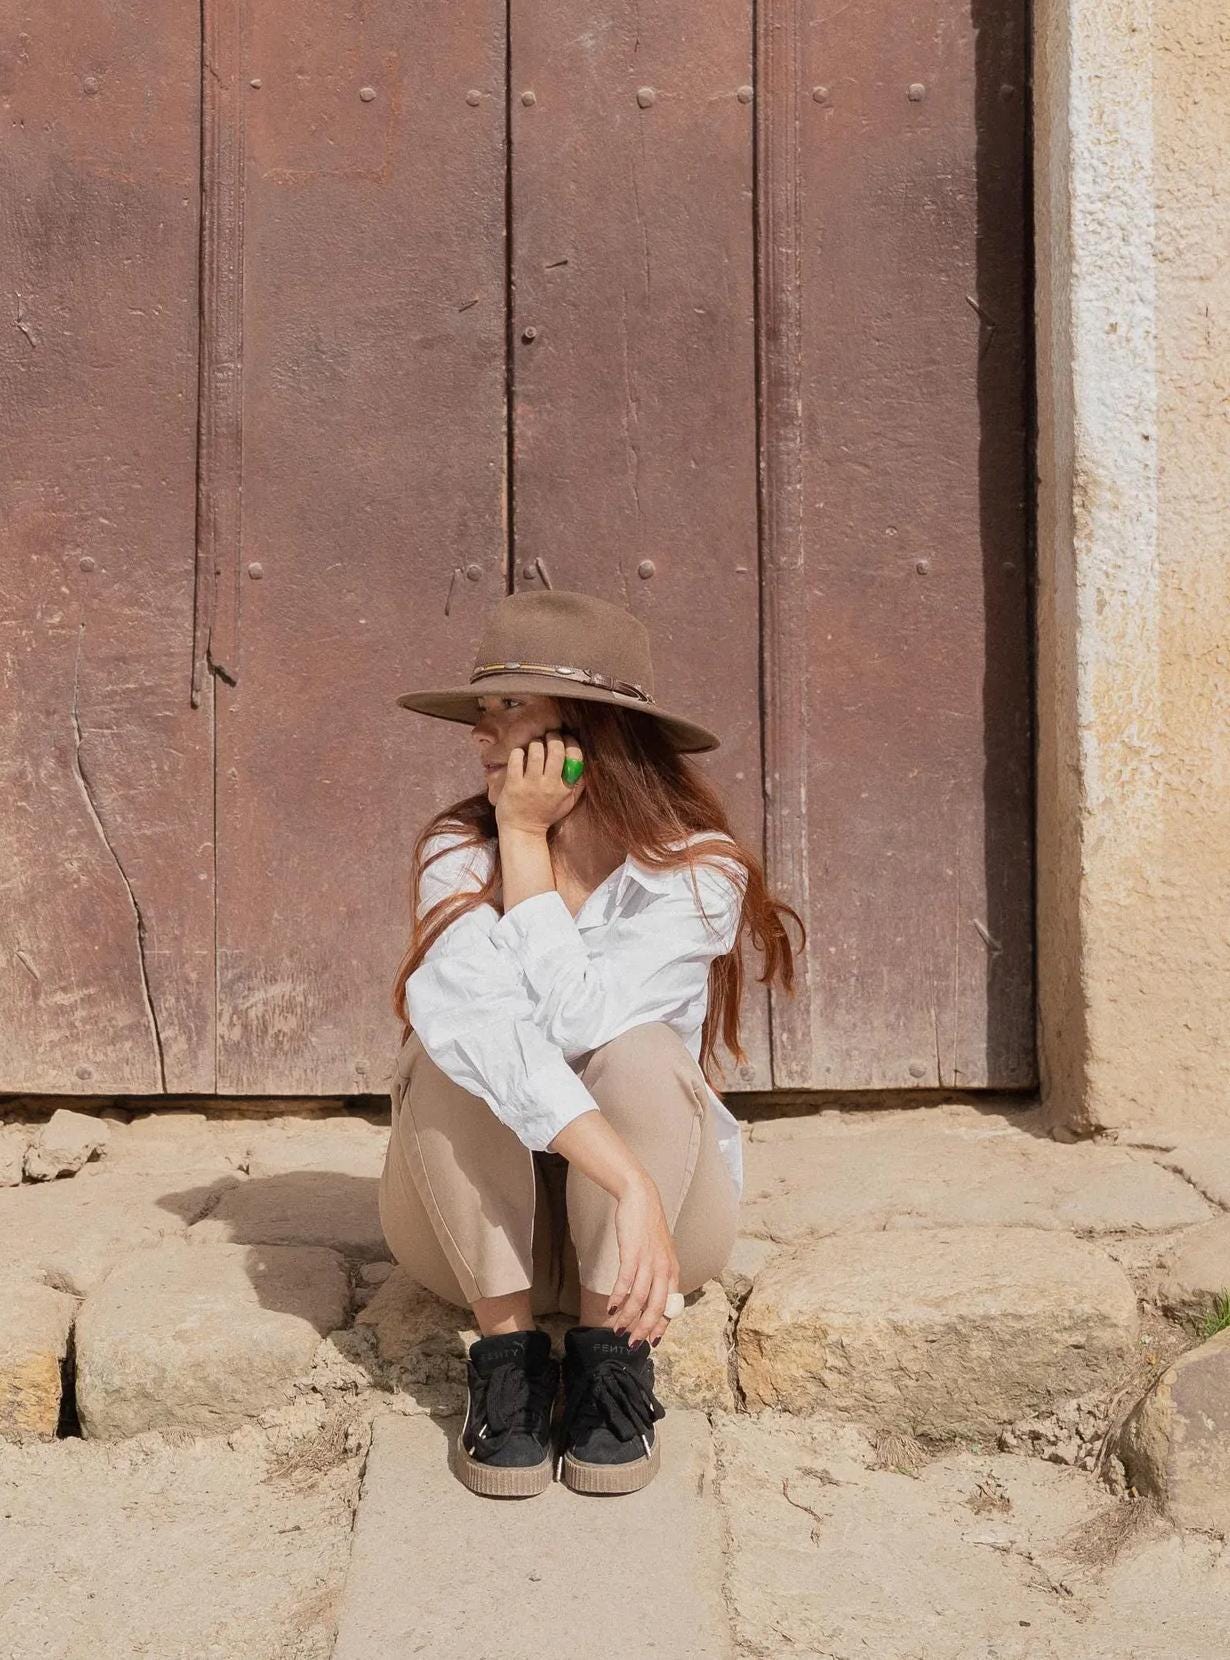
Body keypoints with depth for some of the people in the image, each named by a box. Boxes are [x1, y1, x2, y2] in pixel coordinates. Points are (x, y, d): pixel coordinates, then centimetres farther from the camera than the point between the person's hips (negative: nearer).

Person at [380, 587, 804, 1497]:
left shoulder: (697, 870, -15)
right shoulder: (458, 851, -14)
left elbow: (572, 1017, -30)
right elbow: (477, 1017, -34)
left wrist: (526, 837, -23)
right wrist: (630, 1186, -44)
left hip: (664, 1210, -1)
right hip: (478, 1225, 1)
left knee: (643, 1056, -31)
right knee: (451, 1056, -30)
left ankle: (609, 1358, -18)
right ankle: (509, 1356, -18)